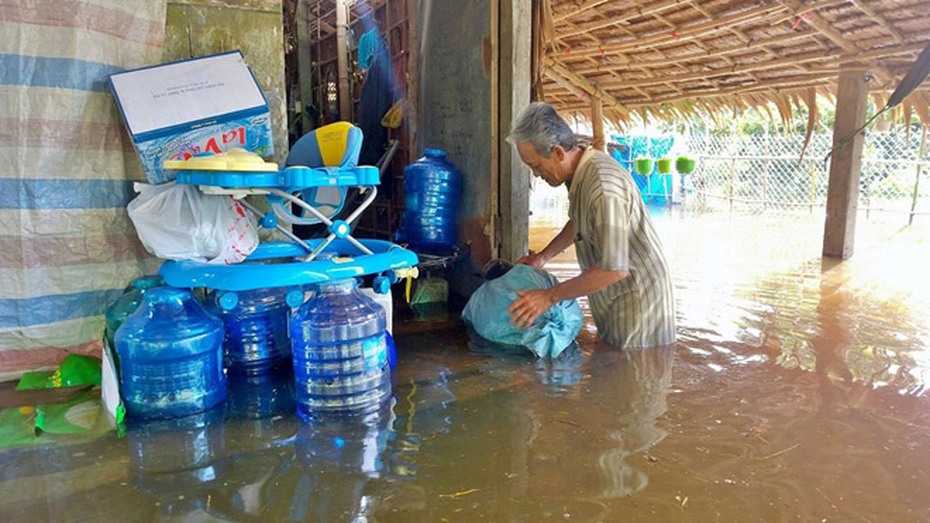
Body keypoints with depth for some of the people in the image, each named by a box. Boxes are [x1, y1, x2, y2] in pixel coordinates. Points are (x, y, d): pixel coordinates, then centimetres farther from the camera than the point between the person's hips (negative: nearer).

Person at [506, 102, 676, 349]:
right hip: (612, 303, 9)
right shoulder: (581, 171, 1)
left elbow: (614, 269, -30)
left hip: (637, 302, -9)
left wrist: (550, 296, -25)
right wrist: (543, 256, 13)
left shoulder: (603, 188, -30)